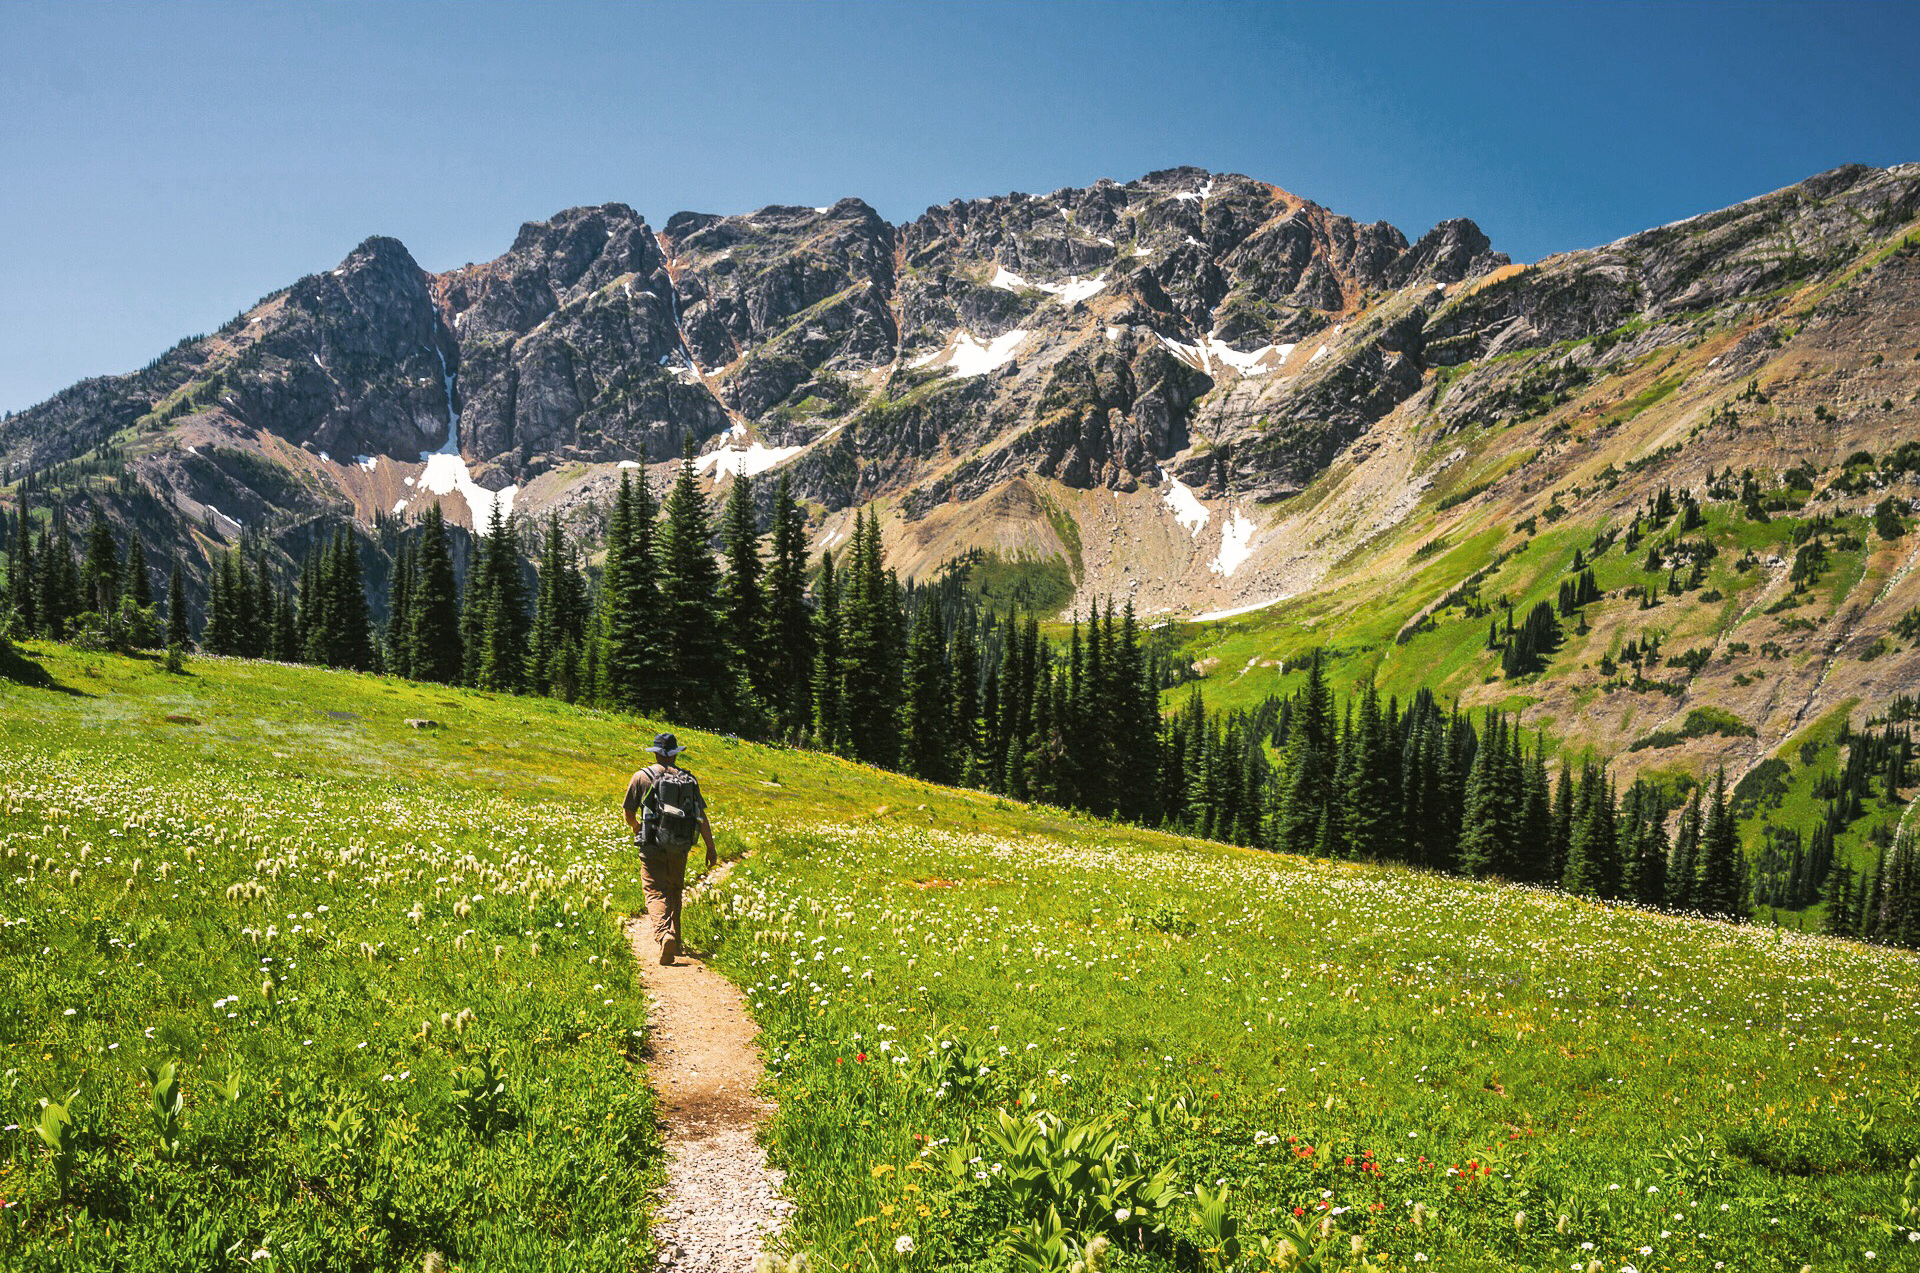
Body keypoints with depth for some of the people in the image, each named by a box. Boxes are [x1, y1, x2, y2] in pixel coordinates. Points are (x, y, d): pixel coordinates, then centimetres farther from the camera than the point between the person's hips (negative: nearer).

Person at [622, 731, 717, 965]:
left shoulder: (643, 777, -2)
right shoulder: (688, 779, 6)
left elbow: (629, 812, 4)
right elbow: (702, 816, 3)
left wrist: (636, 827, 26)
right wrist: (711, 848, 7)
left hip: (653, 847, -3)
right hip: (680, 848, 3)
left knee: (657, 893, -5)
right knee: (675, 892, 19)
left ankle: (665, 935, -29)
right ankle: (675, 942, 28)